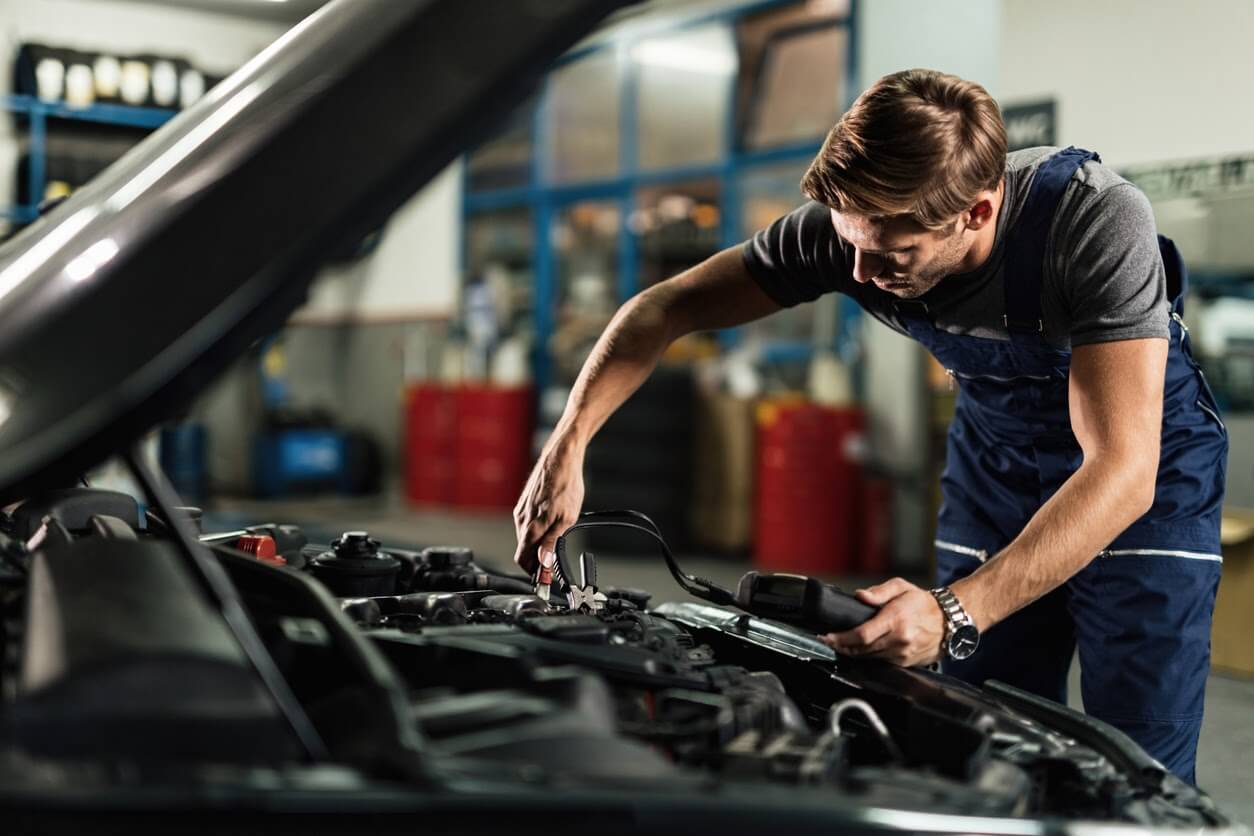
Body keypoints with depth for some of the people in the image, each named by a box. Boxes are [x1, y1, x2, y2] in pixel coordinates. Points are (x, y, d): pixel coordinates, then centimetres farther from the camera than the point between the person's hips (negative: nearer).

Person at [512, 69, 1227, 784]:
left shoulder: (1100, 221, -35)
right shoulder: (853, 223, -23)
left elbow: (1122, 472, -40)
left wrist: (954, 614, -50)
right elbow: (665, 310, -13)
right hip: (995, 451, 4)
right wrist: (567, 448, -25)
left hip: (1149, 468, -3)